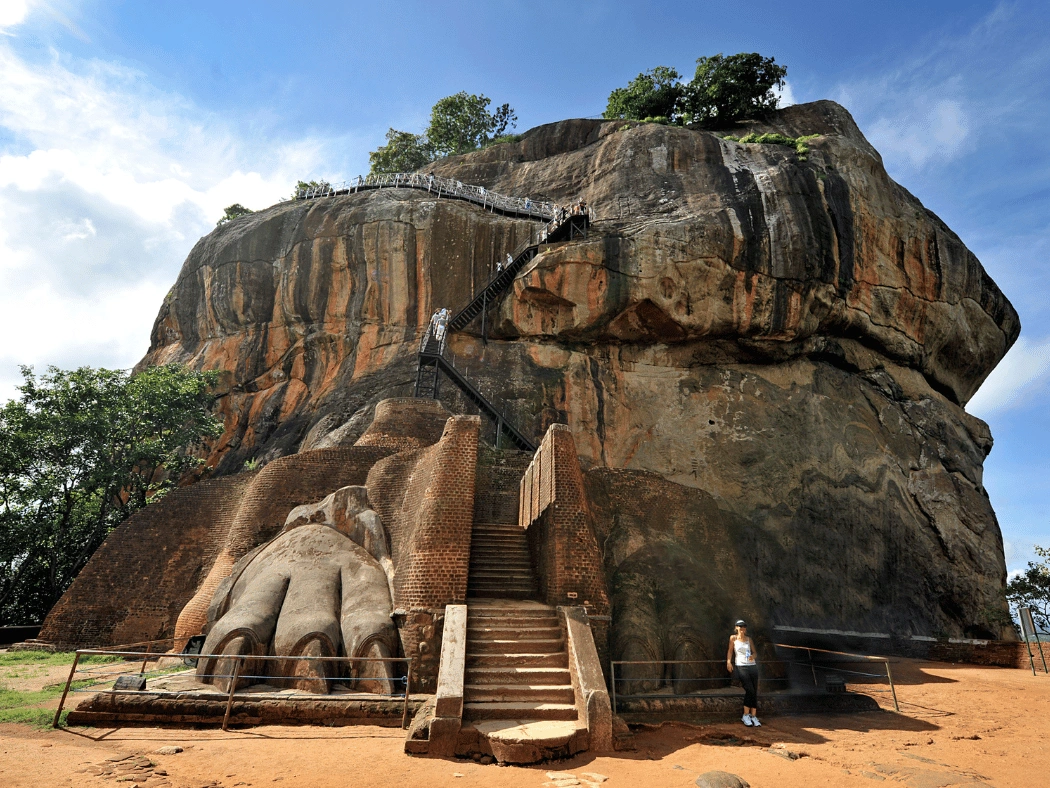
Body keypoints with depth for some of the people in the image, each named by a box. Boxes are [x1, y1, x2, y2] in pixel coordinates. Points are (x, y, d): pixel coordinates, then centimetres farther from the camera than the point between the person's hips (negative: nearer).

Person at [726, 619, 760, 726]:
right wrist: (728, 662, -7)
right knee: (750, 690, -15)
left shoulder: (749, 639, 12)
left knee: (755, 691, -1)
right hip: (741, 666, -4)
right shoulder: (733, 638, 4)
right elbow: (730, 650, 5)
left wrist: (752, 656, -10)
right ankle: (746, 716, -2)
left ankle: (753, 716, 7)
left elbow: (754, 652, 13)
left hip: (752, 666, 4)